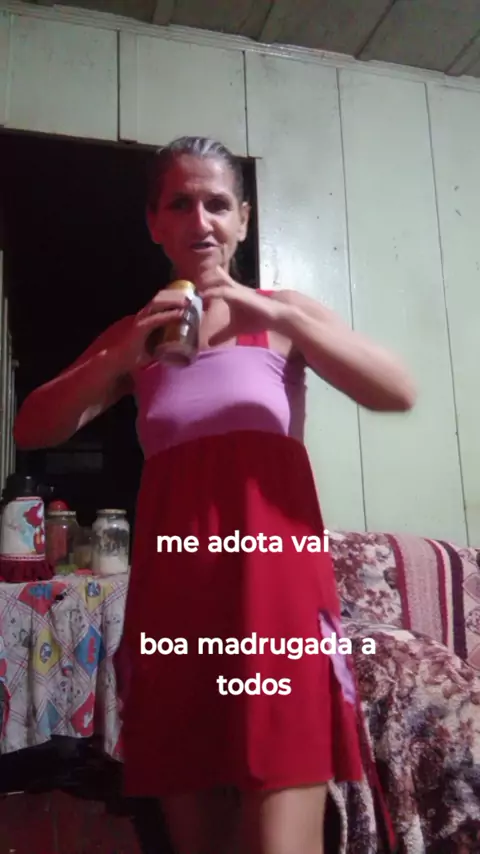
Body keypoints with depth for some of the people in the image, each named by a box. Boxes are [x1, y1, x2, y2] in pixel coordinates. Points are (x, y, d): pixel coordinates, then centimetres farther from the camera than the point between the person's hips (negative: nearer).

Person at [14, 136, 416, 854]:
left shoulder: (283, 313, 9)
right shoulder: (135, 334, 15)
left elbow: (399, 393, -4)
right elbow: (33, 431, 5)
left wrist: (280, 317, -16)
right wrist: (121, 356, -11)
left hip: (275, 569, -2)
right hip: (171, 583, 3)